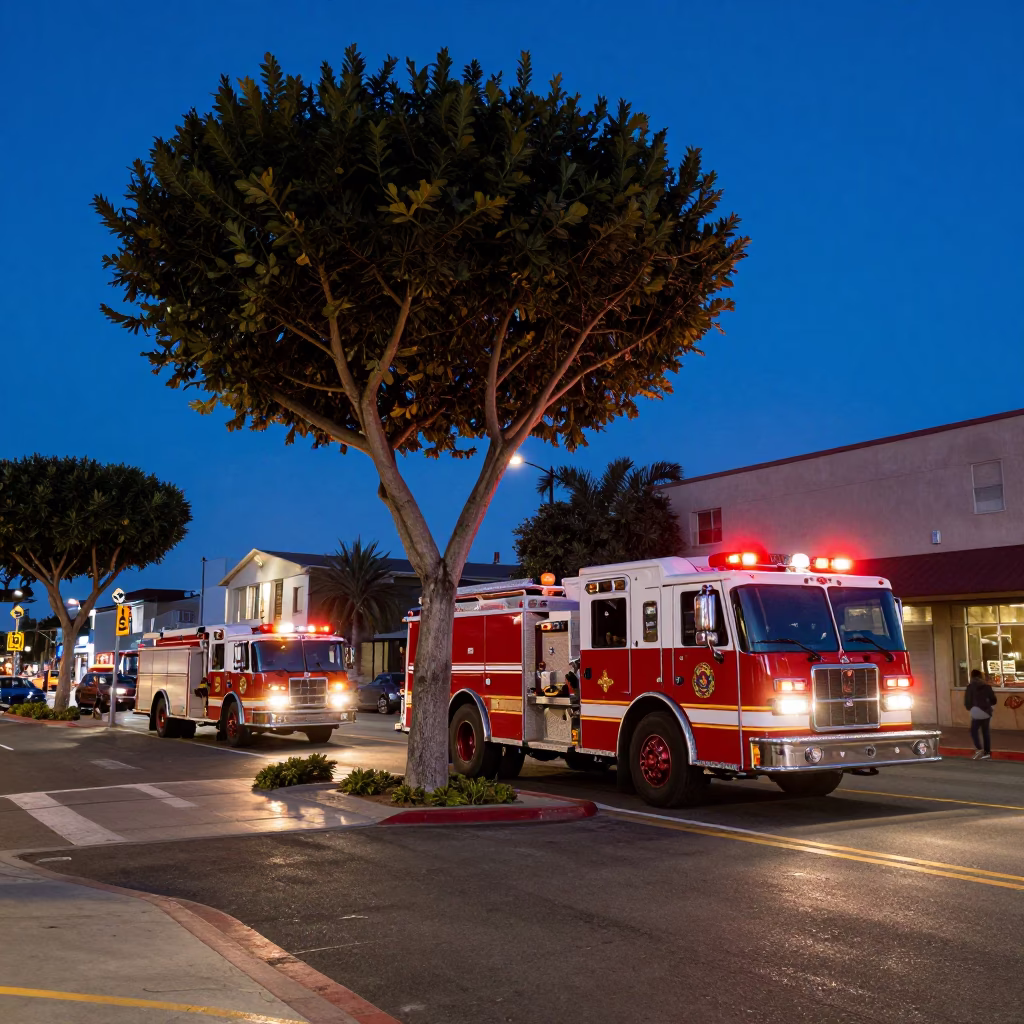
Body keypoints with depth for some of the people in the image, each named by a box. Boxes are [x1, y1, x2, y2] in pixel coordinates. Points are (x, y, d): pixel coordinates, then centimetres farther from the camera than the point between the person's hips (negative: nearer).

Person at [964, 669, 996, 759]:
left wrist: (970, 708, 16)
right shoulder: (987, 686, 6)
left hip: (977, 712, -4)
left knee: (974, 731, 6)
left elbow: (967, 701, -5)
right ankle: (987, 753, 11)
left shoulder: (970, 687, -5)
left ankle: (979, 749, -13)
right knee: (986, 731, 12)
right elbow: (993, 700, 8)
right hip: (987, 712, 4)